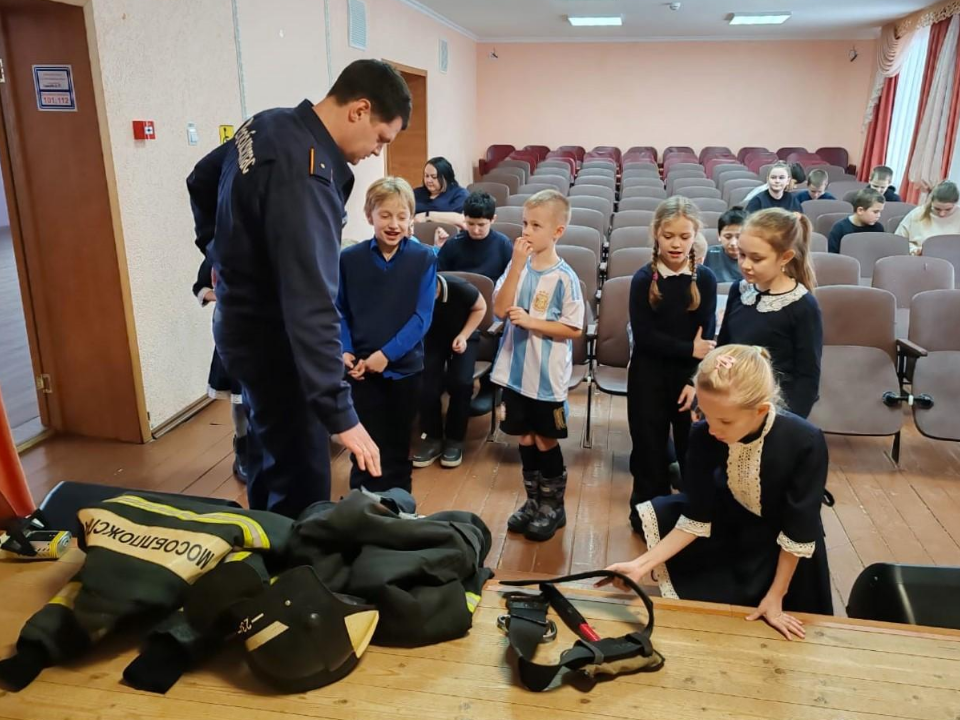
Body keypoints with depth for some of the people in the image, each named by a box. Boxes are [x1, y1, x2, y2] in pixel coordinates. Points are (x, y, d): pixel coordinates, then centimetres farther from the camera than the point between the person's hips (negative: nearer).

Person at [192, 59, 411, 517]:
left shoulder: (269, 124, 0)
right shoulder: (306, 176, -30)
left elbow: (201, 182, 18)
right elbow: (311, 304, -36)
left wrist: (226, 254, 24)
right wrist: (340, 415, -35)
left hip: (244, 319, 10)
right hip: (270, 335, -10)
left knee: (271, 452, 25)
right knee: (301, 478, 0)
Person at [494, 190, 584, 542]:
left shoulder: (564, 277, -12)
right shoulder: (517, 266, -1)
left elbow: (574, 329, -10)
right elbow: (500, 310, -12)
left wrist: (533, 321, -19)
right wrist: (518, 264, -17)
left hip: (548, 377, -4)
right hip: (516, 372, 4)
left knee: (546, 442, 9)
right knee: (525, 439, 15)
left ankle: (553, 507, 26)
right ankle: (534, 501, 31)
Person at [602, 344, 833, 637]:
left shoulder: (805, 443, -38)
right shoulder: (704, 436, -29)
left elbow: (798, 533, -25)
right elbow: (696, 518, -20)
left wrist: (775, 597, -16)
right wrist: (641, 565, -28)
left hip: (782, 550, -3)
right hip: (732, 525, 3)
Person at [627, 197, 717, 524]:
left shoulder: (704, 279, -2)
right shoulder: (643, 279, -6)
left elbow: (707, 337, -5)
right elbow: (643, 335, -12)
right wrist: (688, 349, -17)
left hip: (691, 377, 1)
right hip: (648, 377, -1)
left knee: (692, 450, 9)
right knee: (649, 450, 8)